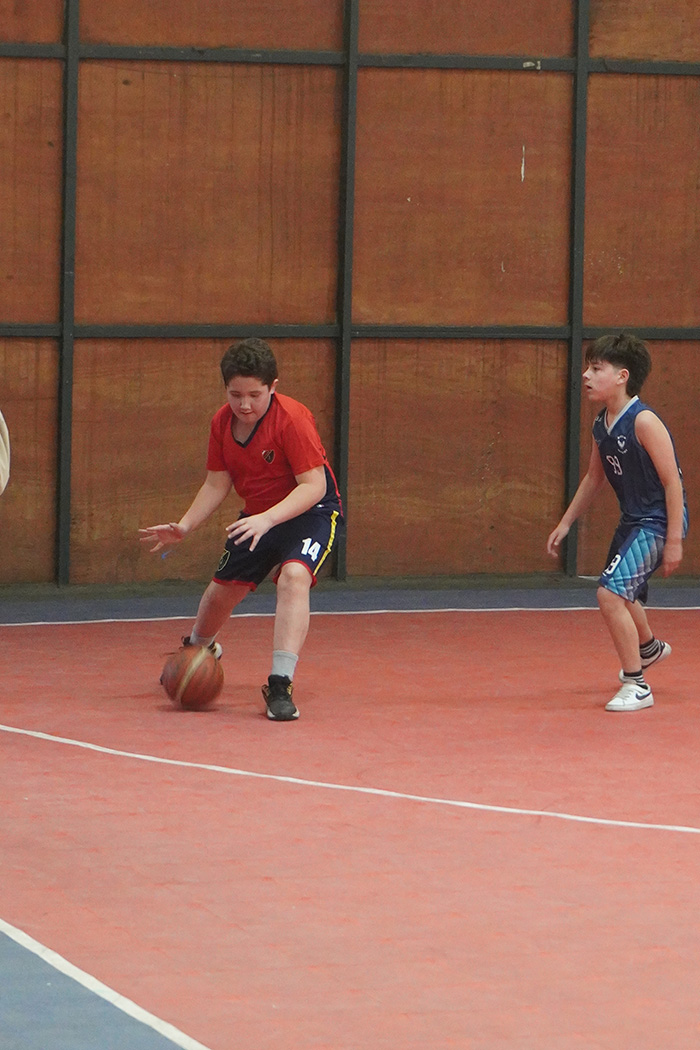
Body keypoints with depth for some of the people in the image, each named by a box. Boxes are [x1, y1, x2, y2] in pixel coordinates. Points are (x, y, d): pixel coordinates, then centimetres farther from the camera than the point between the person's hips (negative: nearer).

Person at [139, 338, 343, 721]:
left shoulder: (292, 418, -27)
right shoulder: (222, 422, -7)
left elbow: (314, 485, -30)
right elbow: (217, 484, 4)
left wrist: (268, 518, -42)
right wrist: (184, 526, -9)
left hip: (309, 512, -7)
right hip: (258, 516, 7)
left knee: (294, 575, -33)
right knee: (222, 589, 15)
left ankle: (280, 684, -35)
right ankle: (198, 648, 51)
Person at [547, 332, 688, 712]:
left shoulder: (643, 422, -23)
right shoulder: (601, 426, 2)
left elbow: (672, 482, -21)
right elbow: (594, 478, 18)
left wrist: (673, 540, -21)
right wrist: (566, 523, 19)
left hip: (659, 521, -9)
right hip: (632, 520, 9)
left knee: (610, 592, -20)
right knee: (620, 592, 28)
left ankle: (636, 686, -9)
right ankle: (649, 648, 61)